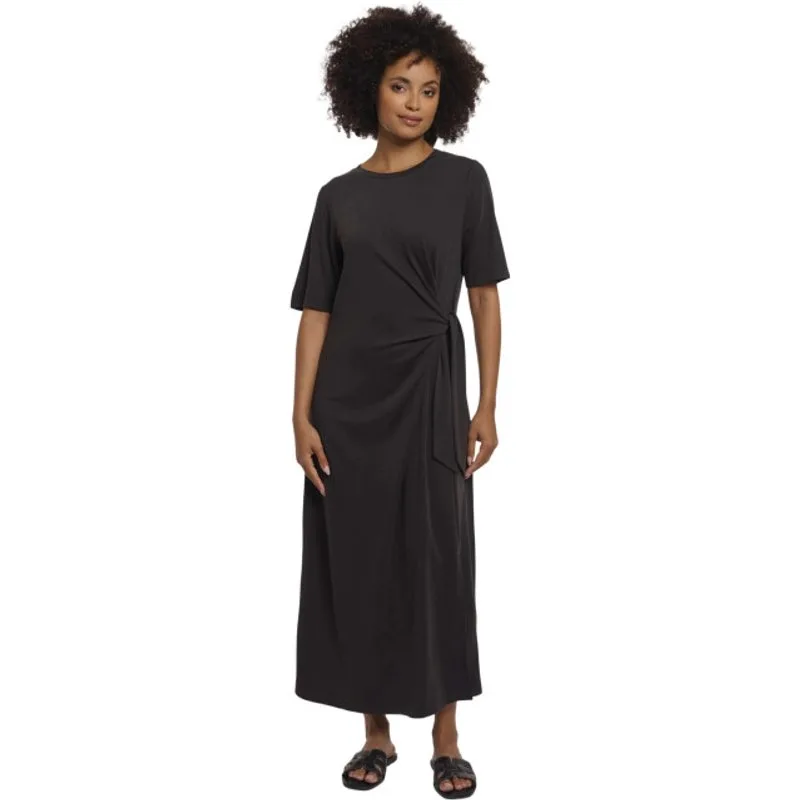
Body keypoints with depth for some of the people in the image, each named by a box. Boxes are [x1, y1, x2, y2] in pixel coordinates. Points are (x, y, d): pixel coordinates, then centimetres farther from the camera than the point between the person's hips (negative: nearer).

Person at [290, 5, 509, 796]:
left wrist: (486, 407, -4)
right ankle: (376, 734, 20)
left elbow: (484, 295, 1)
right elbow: (316, 311, 4)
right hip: (347, 399, 2)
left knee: (436, 560, 3)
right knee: (356, 561, 5)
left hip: (429, 392, -2)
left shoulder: (463, 180, 2)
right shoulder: (338, 195, 6)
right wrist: (301, 414, -4)